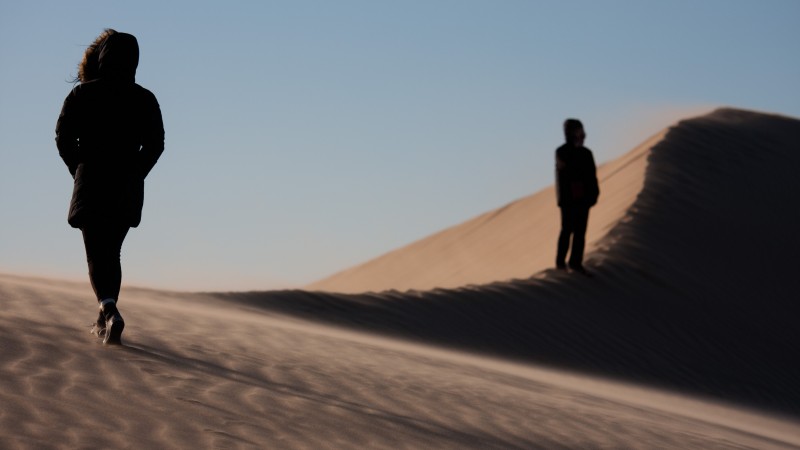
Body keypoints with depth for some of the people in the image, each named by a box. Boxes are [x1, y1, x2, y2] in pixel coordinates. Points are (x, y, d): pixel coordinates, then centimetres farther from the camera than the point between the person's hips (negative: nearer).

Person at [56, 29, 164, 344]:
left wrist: (78, 171, 9)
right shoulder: (145, 99, 3)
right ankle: (105, 322, 16)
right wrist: (134, 175, 10)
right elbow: (155, 144, 0)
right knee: (112, 253, 16)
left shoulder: (82, 94, -2)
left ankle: (109, 309, -27)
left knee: (97, 255, -2)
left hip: (91, 184, -2)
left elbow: (63, 136, -4)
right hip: (127, 189, 2)